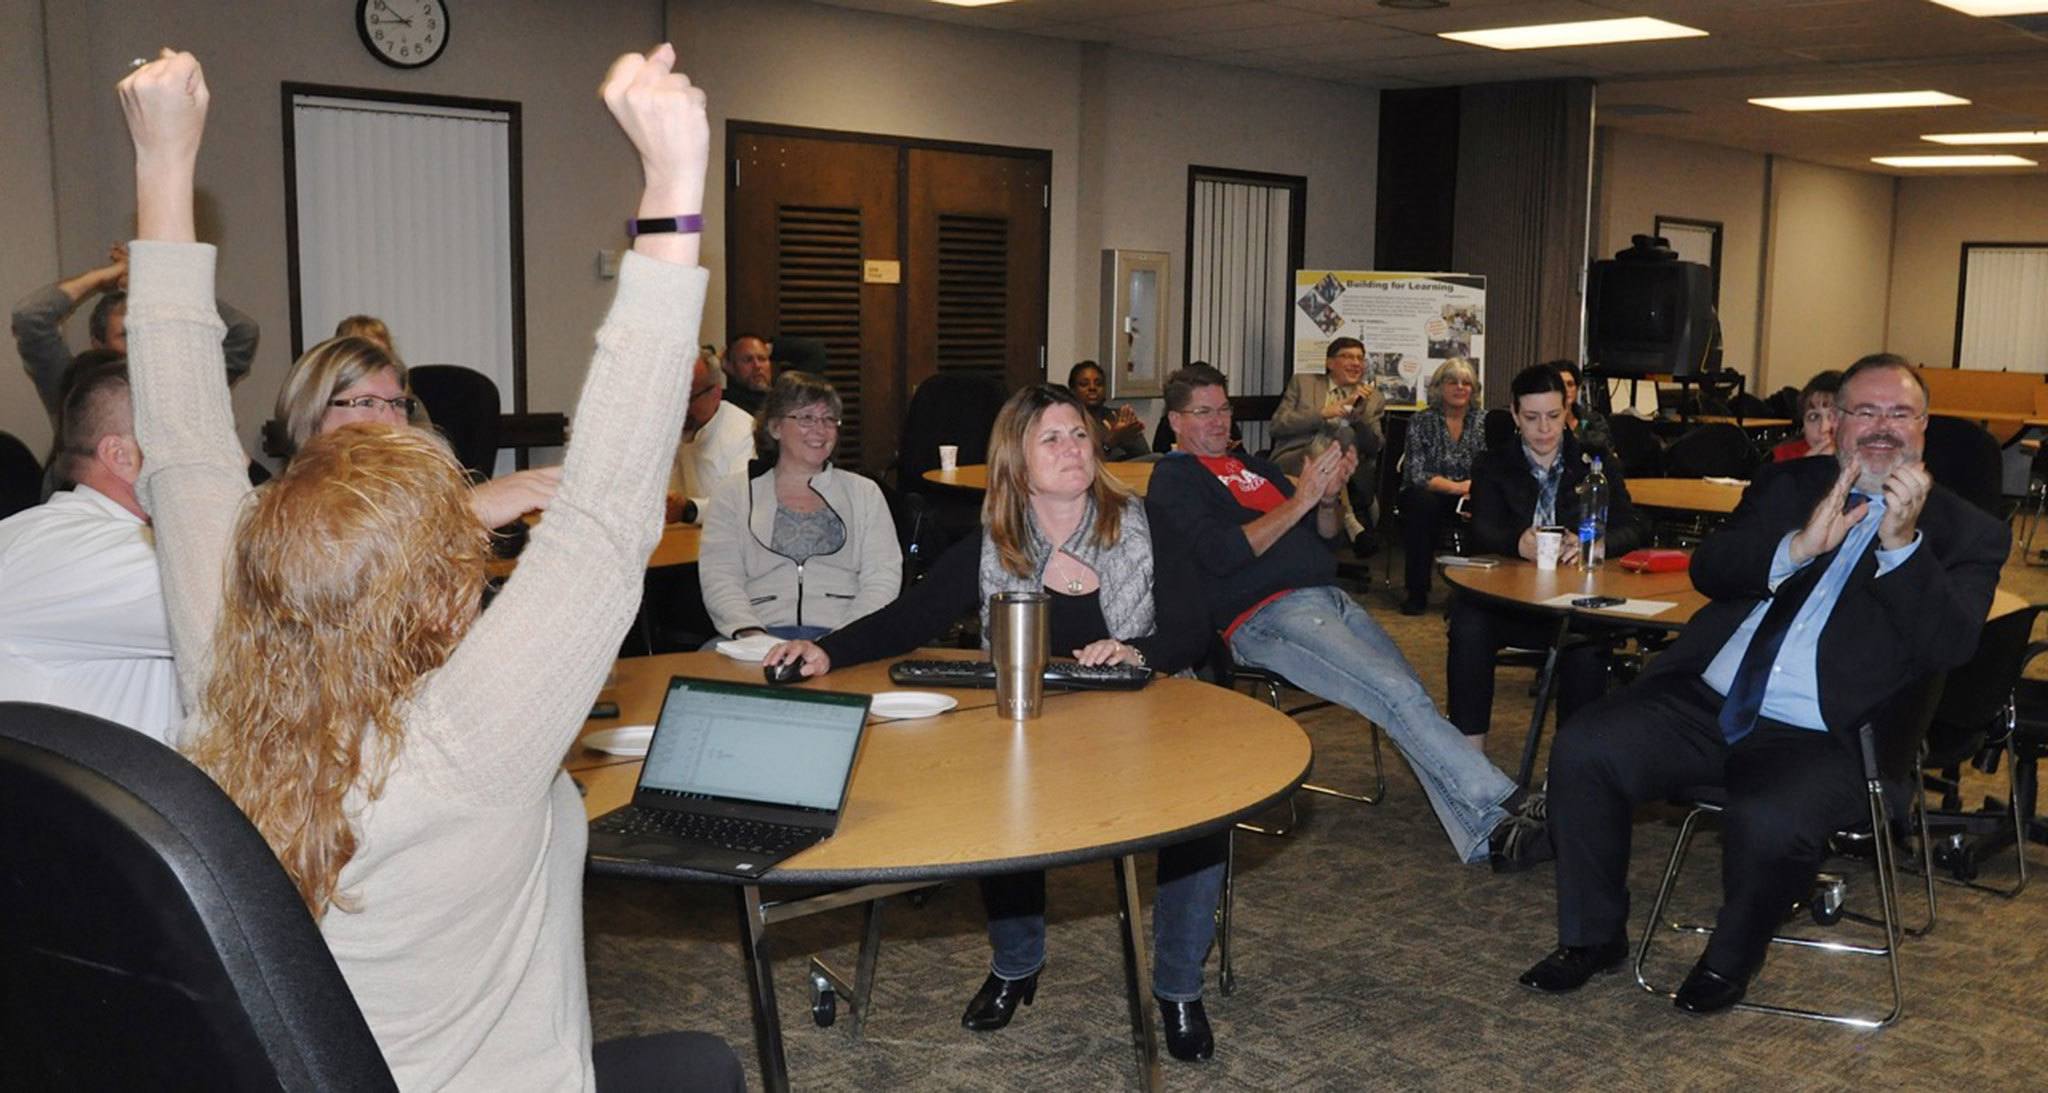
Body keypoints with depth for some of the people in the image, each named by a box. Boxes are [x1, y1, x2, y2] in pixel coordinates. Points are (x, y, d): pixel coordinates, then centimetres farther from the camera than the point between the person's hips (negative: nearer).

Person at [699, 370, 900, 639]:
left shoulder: (864, 493, 19)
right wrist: (750, 633, -16)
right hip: (761, 634, 0)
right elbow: (719, 579, 5)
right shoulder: (732, 494, 17)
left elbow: (884, 578, 7)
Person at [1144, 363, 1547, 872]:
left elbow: (1326, 535, 26)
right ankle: (1502, 806, -24)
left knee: (1409, 696, -15)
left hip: (1329, 598, 7)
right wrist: (1301, 500, -11)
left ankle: (1489, 833, -23)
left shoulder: (1252, 465, 27)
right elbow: (1221, 554, -13)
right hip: (1267, 615, -7)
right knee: (1400, 696, -23)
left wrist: (1329, 498, 2)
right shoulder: (1174, 478, 5)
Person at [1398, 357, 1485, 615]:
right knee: (1423, 502, -36)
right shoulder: (1422, 421, -2)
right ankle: (1417, 592, -26)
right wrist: (1457, 487, -23)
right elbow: (1417, 474, -11)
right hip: (1427, 496, -2)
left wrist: (1477, 489, -24)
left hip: (1466, 498, 2)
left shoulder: (1482, 422, 5)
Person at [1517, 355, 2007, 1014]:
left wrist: (1902, 541, -20)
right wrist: (1798, 546, -15)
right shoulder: (1789, 486, 16)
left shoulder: (1965, 533, 8)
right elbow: (1706, 571, 3)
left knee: (1771, 824, -33)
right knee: (1582, 750, -17)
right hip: (1706, 700, 4)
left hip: (1822, 737, -3)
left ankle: (1730, 959, 1)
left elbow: (1950, 644, -8)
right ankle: (1593, 937, 2)